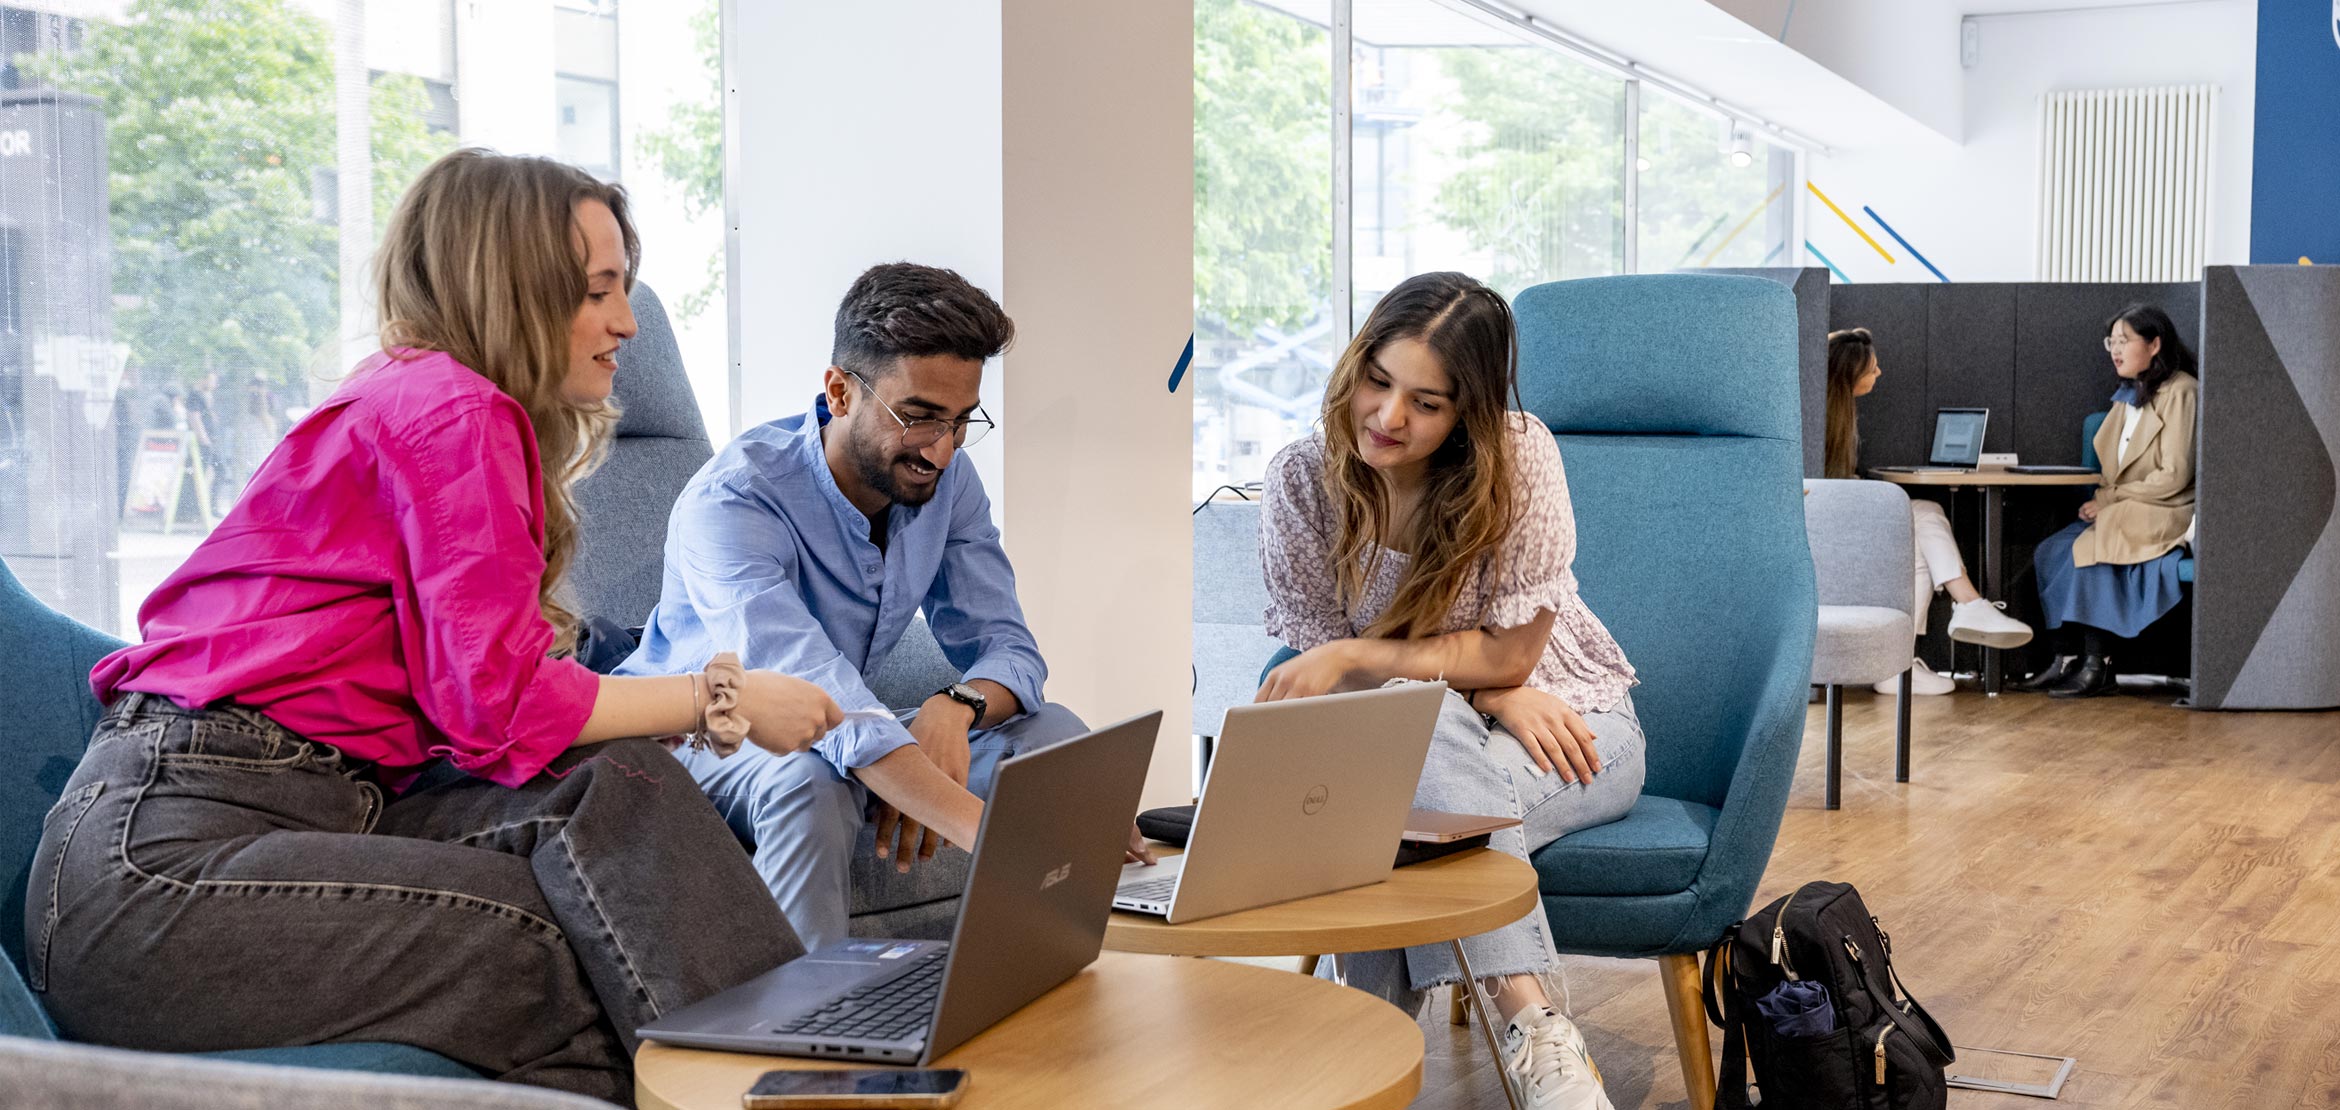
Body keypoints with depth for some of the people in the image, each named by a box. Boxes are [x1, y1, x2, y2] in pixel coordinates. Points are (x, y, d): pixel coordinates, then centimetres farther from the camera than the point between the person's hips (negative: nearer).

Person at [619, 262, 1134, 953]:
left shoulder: (945, 479, -6)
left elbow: (1004, 643, -6)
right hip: (699, 745, -6)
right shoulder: (732, 501, -30)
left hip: (843, 740, 6)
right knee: (814, 777, -39)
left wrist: (955, 709, -34)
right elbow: (811, 691, -44)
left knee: (1054, 734, -13)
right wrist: (989, 831, -56)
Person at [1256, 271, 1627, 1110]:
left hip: (1570, 724, -2)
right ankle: (1527, 1020, -38)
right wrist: (1488, 690, -20)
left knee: (1425, 767, -34)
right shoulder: (1301, 481, -10)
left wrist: (1353, 655, -25)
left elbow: (1510, 654, -15)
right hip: (1418, 732, 2)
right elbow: (1324, 660, -7)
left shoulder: (1517, 456, -17)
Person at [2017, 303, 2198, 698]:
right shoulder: (2129, 396, 17)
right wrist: (2102, 500, -3)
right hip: (2123, 512, 9)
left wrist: (2111, 499, -15)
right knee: (2049, 551, -12)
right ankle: (2066, 661, -15)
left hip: (2163, 515, -9)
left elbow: (2175, 477, -16)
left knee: (2086, 548, -27)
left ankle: (2098, 668, -20)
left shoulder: (2180, 392, -11)